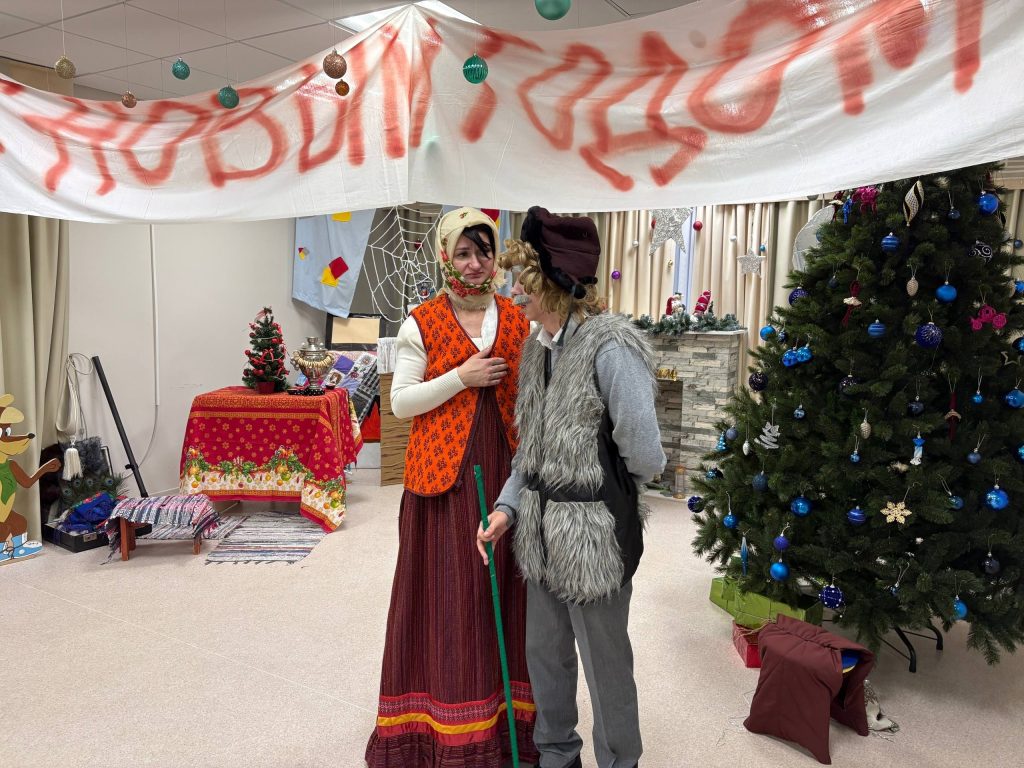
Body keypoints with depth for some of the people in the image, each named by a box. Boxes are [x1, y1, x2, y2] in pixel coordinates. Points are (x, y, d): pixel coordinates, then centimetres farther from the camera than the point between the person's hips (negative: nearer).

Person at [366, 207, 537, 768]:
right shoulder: (421, 324, -1)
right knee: (447, 593, 2)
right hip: (444, 474, -3)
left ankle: (506, 712, 26)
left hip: (504, 470, 3)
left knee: (503, 587, 9)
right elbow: (400, 402, -4)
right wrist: (461, 377, -15)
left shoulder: (516, 320, 8)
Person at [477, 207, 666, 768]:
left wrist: (599, 490, 0)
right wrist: (508, 507, 2)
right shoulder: (538, 345, 6)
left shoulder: (610, 347, -21)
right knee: (544, 651, 21)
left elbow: (645, 458, -19)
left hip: (594, 531, -8)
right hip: (542, 529, 8)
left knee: (605, 662, 11)